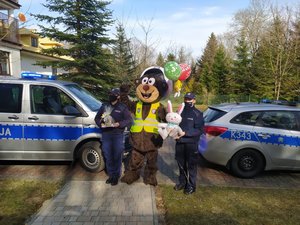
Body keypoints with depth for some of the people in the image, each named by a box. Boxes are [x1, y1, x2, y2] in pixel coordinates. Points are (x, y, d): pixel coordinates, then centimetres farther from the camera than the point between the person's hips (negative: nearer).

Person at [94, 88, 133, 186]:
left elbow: (129, 120, -4)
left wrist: (119, 124, -18)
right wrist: (100, 124, -6)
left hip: (118, 135, -3)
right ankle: (111, 175, 24)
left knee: (117, 156, 2)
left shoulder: (122, 107, 0)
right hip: (106, 134, 3)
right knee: (108, 156, 9)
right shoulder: (104, 106, 10)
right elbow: (97, 118, 16)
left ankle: (116, 176, 16)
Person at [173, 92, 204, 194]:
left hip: (191, 143, -4)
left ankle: (191, 185, 22)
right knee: (181, 164, 15)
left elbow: (200, 130, -12)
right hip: (179, 142, 5)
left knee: (191, 165, 7)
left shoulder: (197, 114, -6)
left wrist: (185, 133, -21)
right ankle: (182, 182, 34)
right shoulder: (181, 111, 8)